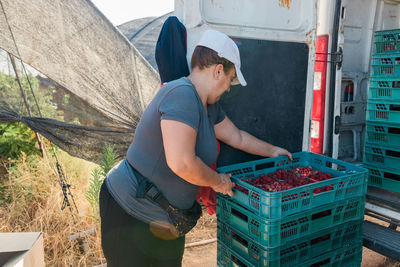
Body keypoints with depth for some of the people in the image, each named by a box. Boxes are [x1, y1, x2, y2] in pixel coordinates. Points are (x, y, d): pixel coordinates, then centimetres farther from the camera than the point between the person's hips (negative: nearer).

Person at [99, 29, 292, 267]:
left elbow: (237, 137, 23)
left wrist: (272, 151, 32)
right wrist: (218, 181, -15)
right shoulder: (182, 95, -25)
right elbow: (181, 163, -33)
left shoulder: (209, 106, 8)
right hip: (131, 213, -9)